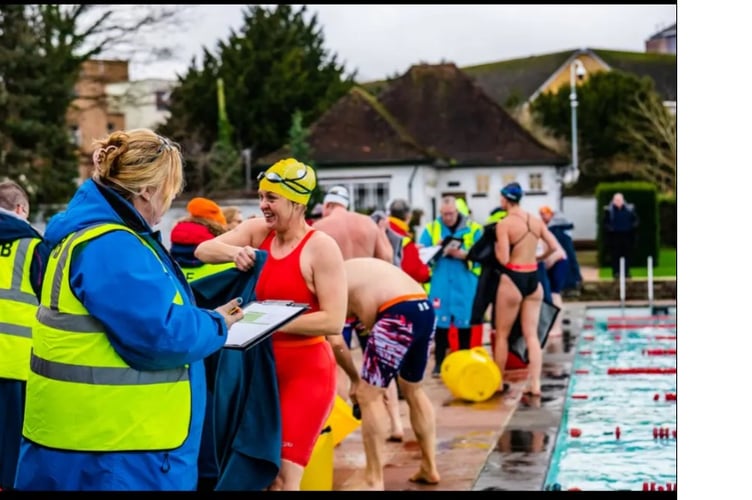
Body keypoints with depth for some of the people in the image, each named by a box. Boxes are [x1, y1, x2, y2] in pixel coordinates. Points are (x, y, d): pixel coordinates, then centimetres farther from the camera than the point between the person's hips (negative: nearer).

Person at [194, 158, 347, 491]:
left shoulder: (321, 247, -15)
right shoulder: (258, 231, 3)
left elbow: (334, 321, -20)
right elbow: (203, 250, 6)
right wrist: (233, 253, -16)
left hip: (306, 372, -6)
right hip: (263, 366, 7)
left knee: (282, 477, -7)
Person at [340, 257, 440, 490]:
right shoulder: (351, 273, 30)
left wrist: (355, 379, 14)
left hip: (399, 313, -9)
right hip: (424, 308, 9)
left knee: (368, 395, 0)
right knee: (413, 390, 26)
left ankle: (374, 481, 3)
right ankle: (430, 468, 35)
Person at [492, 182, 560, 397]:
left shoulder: (504, 224, -13)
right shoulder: (536, 221, 5)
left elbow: (503, 259, -17)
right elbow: (553, 246, 5)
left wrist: (496, 247, 3)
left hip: (513, 279, -5)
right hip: (533, 279, 5)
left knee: (502, 334, 9)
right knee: (531, 335, 8)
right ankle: (535, 384, 3)